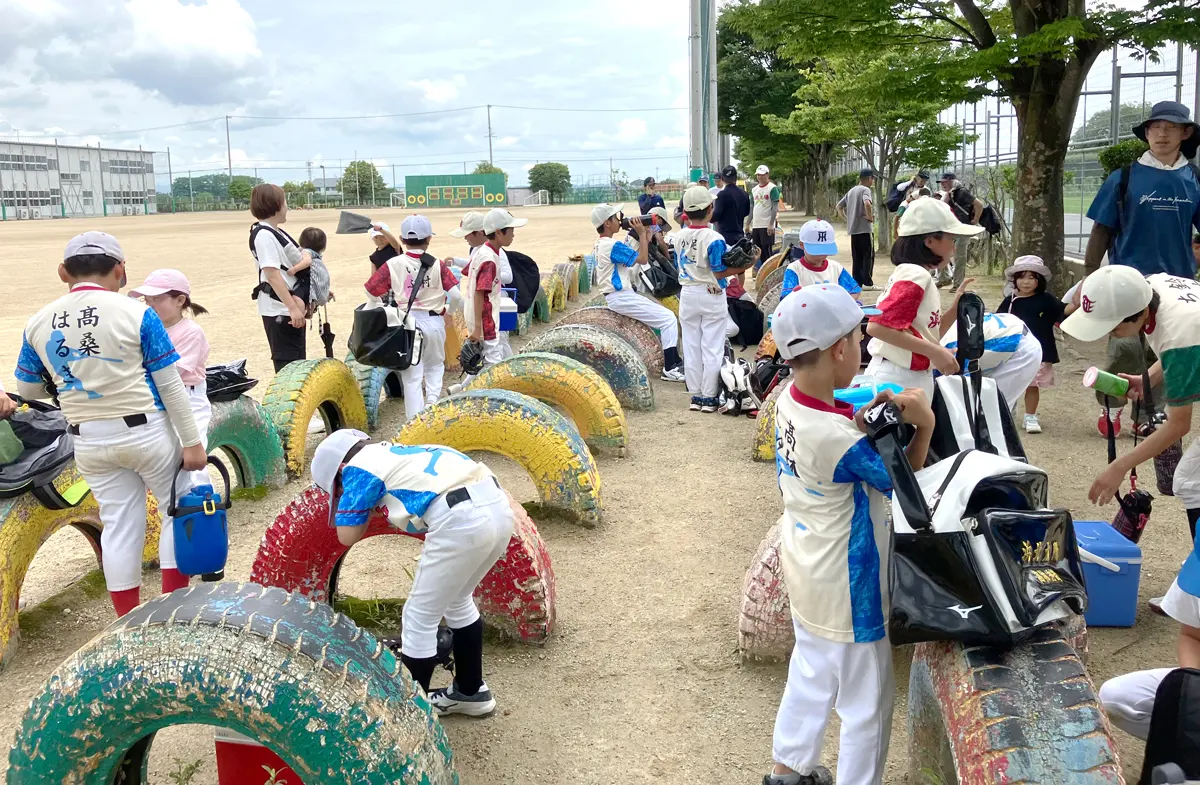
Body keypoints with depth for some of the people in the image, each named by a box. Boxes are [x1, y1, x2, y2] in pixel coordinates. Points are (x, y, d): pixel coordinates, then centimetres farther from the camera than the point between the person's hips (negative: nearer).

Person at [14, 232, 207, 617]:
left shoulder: (38, 324, 0)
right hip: (145, 431, -4)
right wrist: (192, 441, -5)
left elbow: (27, 391, 12)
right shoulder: (137, 314, -12)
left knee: (119, 526, 13)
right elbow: (170, 385, -10)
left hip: (90, 442, 4)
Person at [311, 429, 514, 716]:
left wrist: (369, 503, 26)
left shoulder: (358, 468, 9)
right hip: (498, 507, 9)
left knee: (419, 618, 8)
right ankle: (471, 692, 42)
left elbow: (347, 536, 12)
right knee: (458, 601, 29)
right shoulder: (391, 453, 31)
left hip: (462, 520, -9)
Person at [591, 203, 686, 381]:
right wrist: (642, 234, -7)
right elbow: (642, 259, -17)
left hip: (621, 295, 10)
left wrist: (644, 236, 6)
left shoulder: (601, 244, 12)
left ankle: (675, 361, 16)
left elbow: (635, 256, 15)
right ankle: (669, 369, -9)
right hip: (620, 298, -10)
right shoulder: (612, 245, -20)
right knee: (668, 318, -10)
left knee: (664, 314, 15)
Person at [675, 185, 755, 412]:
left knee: (691, 348, 11)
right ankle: (709, 397, 6)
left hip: (688, 295, 5)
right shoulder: (714, 239, -18)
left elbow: (683, 265, 8)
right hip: (711, 297, -5)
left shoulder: (680, 236, -1)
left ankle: (695, 396, 16)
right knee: (712, 349, 3)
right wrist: (743, 267, -11)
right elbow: (719, 273, -16)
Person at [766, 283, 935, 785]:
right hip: (846, 585, -9)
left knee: (810, 671, 28)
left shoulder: (789, 402, -8)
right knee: (868, 698, 12)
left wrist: (863, 419, -5)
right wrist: (925, 425, -20)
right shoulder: (839, 438, -32)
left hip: (806, 571, 9)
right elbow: (900, 483, -16)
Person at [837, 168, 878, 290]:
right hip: (865, 228, -8)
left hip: (853, 229, 8)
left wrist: (847, 218, 16)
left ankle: (857, 282, 11)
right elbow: (867, 203, -29)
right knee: (868, 256, -3)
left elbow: (839, 206, 20)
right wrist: (870, 217, -16)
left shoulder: (851, 191, 16)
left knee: (857, 258, 10)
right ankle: (867, 283, -5)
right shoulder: (865, 190, -9)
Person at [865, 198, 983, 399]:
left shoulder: (921, 276, 15)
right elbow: (877, 326, -27)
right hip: (898, 381, -11)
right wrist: (934, 352, -24)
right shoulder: (915, 275, -15)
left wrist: (955, 308, 5)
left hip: (915, 379, 11)